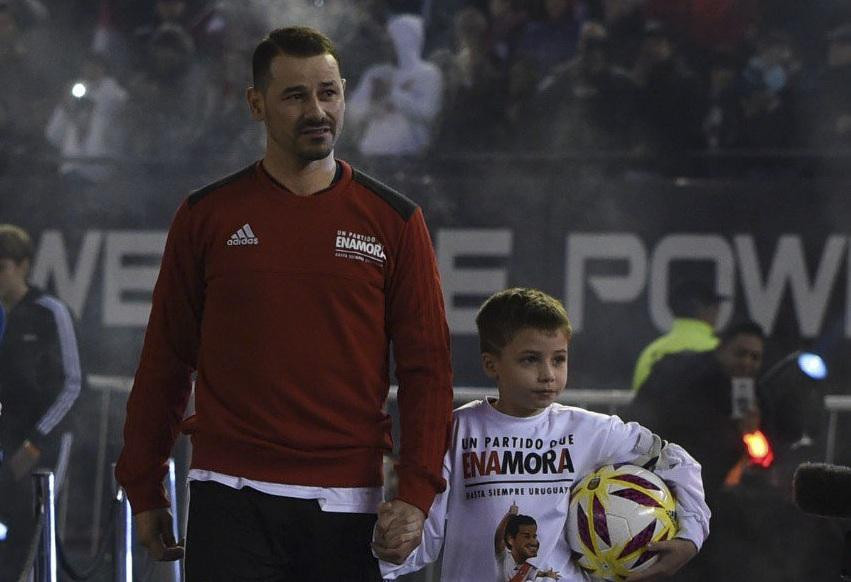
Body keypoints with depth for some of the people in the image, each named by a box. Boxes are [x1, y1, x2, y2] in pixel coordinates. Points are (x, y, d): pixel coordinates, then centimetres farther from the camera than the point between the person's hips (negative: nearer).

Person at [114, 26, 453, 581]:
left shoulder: (395, 221, 6)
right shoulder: (207, 217, 6)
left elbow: (427, 367, 4)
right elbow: (165, 359, 10)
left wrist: (417, 494, -6)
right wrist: (144, 488, 8)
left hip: (349, 505, 1)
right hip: (232, 505, -1)